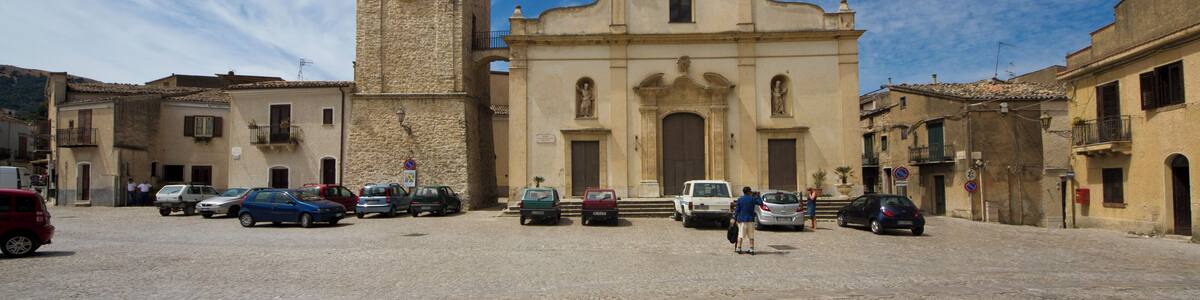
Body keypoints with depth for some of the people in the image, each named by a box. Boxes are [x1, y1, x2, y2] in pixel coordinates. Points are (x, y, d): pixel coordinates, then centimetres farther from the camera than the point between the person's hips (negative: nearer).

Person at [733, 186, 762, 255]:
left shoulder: (739, 199, 1)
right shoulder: (752, 198, -4)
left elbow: (737, 210, -1)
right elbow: (760, 203, 6)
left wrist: (735, 218, 5)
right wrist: (756, 196, 13)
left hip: (741, 220, 1)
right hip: (750, 220, -1)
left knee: (740, 235, 3)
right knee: (751, 236, 5)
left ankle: (738, 249, -1)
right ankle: (751, 249, 3)